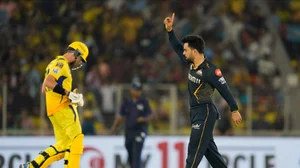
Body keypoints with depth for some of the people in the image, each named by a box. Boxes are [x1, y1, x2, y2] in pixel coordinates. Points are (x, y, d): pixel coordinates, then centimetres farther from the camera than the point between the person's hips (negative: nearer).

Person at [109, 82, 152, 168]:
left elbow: (149, 116, 4)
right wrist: (113, 128, 2)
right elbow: (120, 117, 12)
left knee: (136, 155, -14)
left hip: (140, 131, -3)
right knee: (130, 156, 9)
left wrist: (144, 119, -17)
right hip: (129, 131, 3)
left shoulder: (144, 102, 3)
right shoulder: (126, 102, 9)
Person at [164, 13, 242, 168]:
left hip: (205, 113, -9)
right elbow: (177, 47, 16)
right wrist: (169, 30, 7)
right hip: (195, 112, 9)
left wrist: (234, 110, -13)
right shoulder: (191, 64, 4)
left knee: (194, 149, -9)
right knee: (209, 148, 13)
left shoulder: (210, 71, -19)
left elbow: (224, 90, -15)